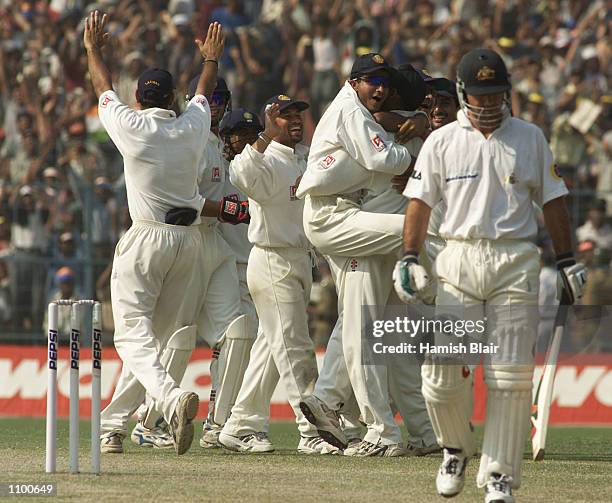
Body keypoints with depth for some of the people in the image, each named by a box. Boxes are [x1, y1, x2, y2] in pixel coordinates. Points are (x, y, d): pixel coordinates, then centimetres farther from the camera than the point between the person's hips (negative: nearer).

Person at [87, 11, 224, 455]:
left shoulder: (132, 127, -8)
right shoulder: (192, 127, 2)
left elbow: (103, 87, 10)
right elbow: (204, 94, 24)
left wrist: (93, 48, 28)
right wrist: (211, 59, 44)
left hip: (147, 237, -5)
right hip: (189, 239, 5)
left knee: (133, 334, -9)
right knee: (155, 334, 12)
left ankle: (172, 397, -36)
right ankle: (114, 425, 15)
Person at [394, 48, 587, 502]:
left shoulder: (530, 138, 9)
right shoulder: (441, 142, 7)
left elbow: (552, 200, 12)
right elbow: (420, 201, 6)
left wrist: (567, 260, 7)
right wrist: (409, 258, -5)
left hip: (516, 264, 0)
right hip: (458, 258, 0)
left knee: (511, 377, -7)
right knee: (442, 373, -5)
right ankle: (456, 448, 21)